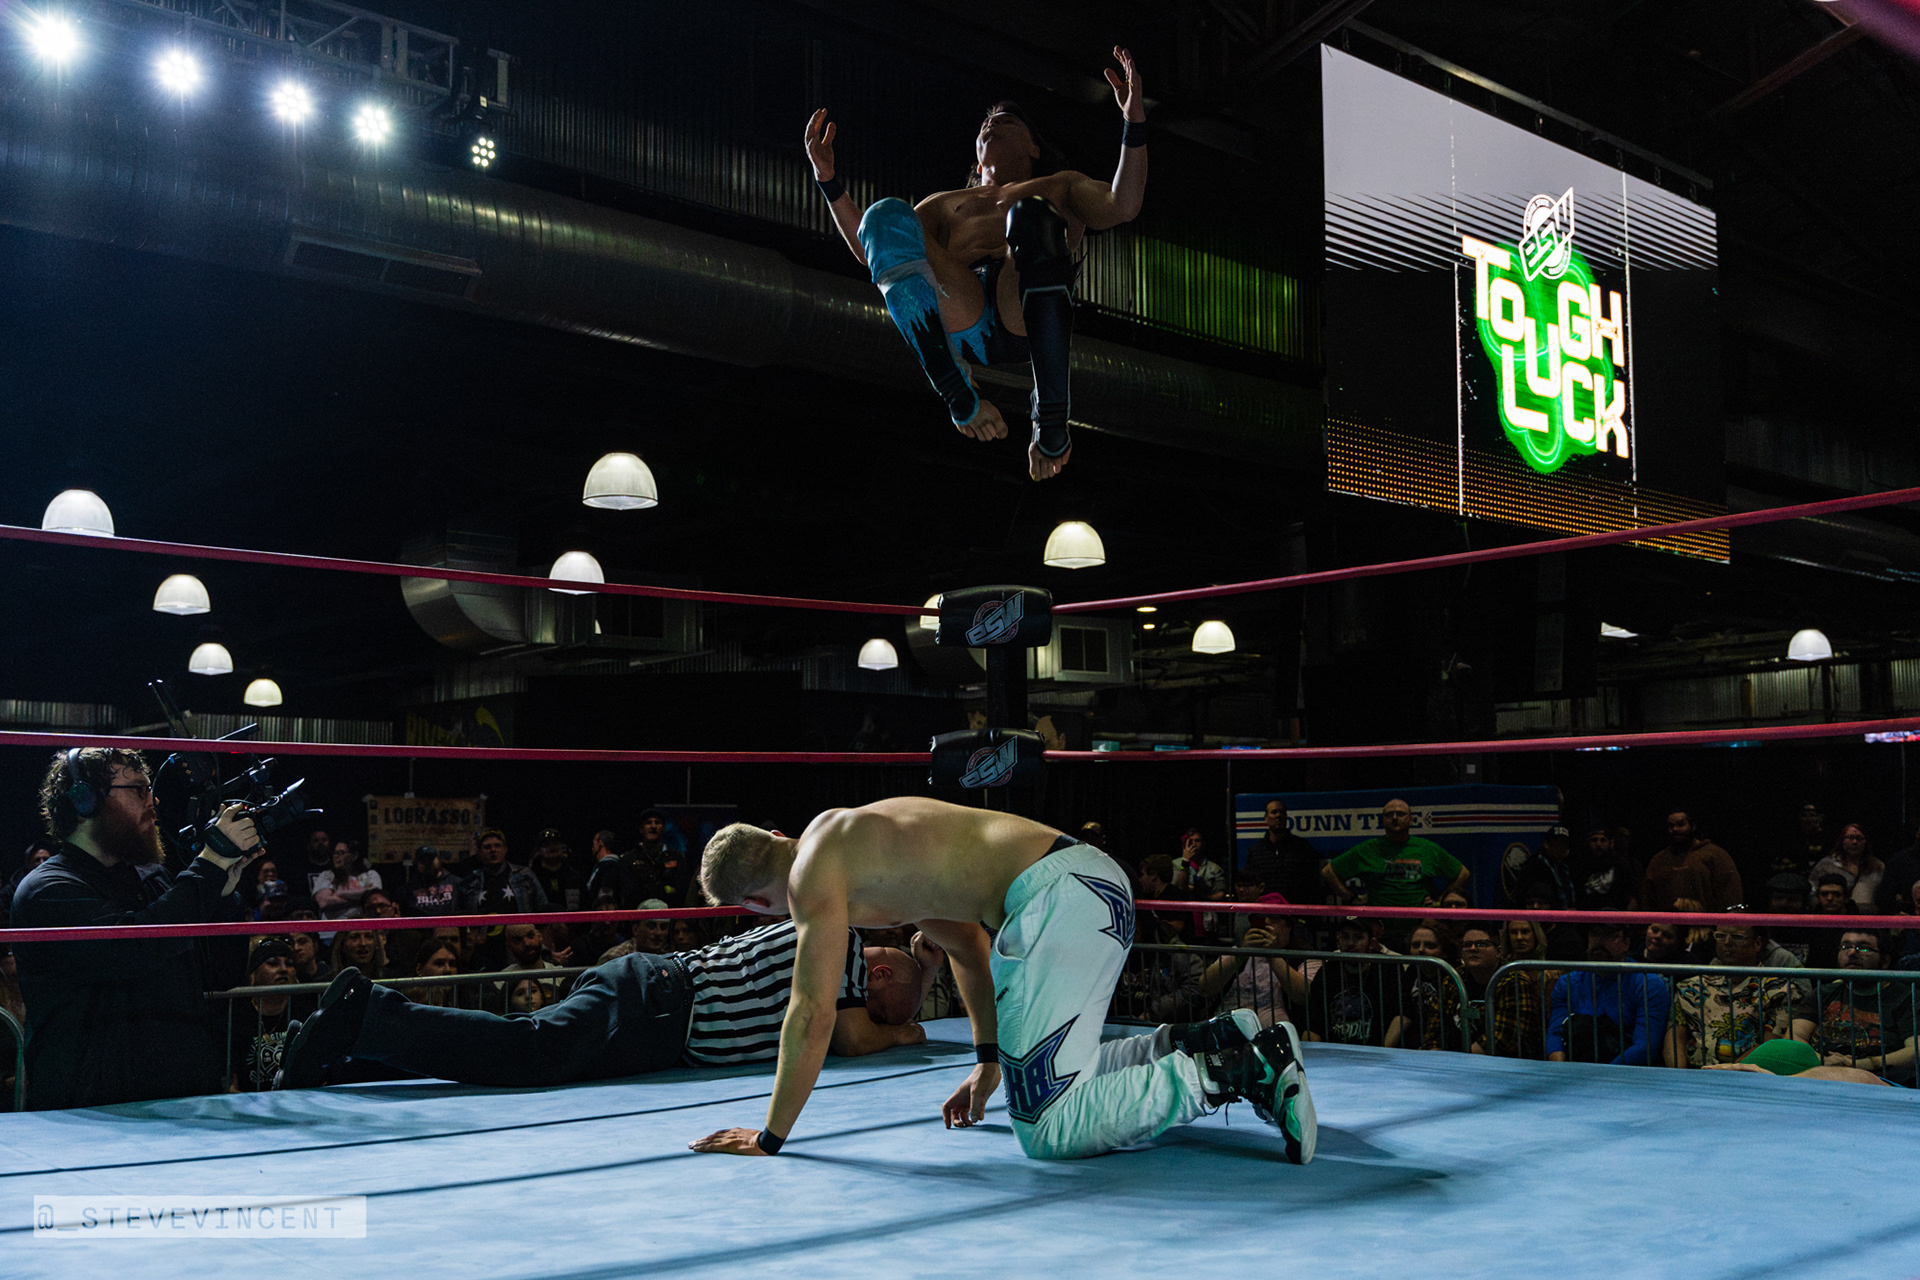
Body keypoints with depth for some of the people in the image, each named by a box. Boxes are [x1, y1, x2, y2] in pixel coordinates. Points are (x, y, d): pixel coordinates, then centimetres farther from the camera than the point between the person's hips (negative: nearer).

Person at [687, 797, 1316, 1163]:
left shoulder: (814, 872, -2)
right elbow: (967, 945, 32)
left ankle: (1229, 1072, -12)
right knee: (1052, 1079, 22)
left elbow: (812, 1014, -4)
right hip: (1097, 881, 10)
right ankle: (1209, 1041, 15)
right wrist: (988, 1064, 34)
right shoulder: (854, 835, 27)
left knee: (1045, 1131, -9)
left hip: (1059, 900, -10)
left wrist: (769, 1137, 5)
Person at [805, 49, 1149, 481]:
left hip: (1027, 314, -2)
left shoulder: (1060, 187, 37)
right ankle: (957, 394, -34)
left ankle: (1051, 420, -34)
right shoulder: (946, 203, 42)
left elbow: (1122, 206, 14)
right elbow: (871, 251, 25)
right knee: (886, 215, -22)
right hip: (961, 323, 2)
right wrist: (830, 181, 15)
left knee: (1030, 213, -33)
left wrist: (1134, 122, 1)